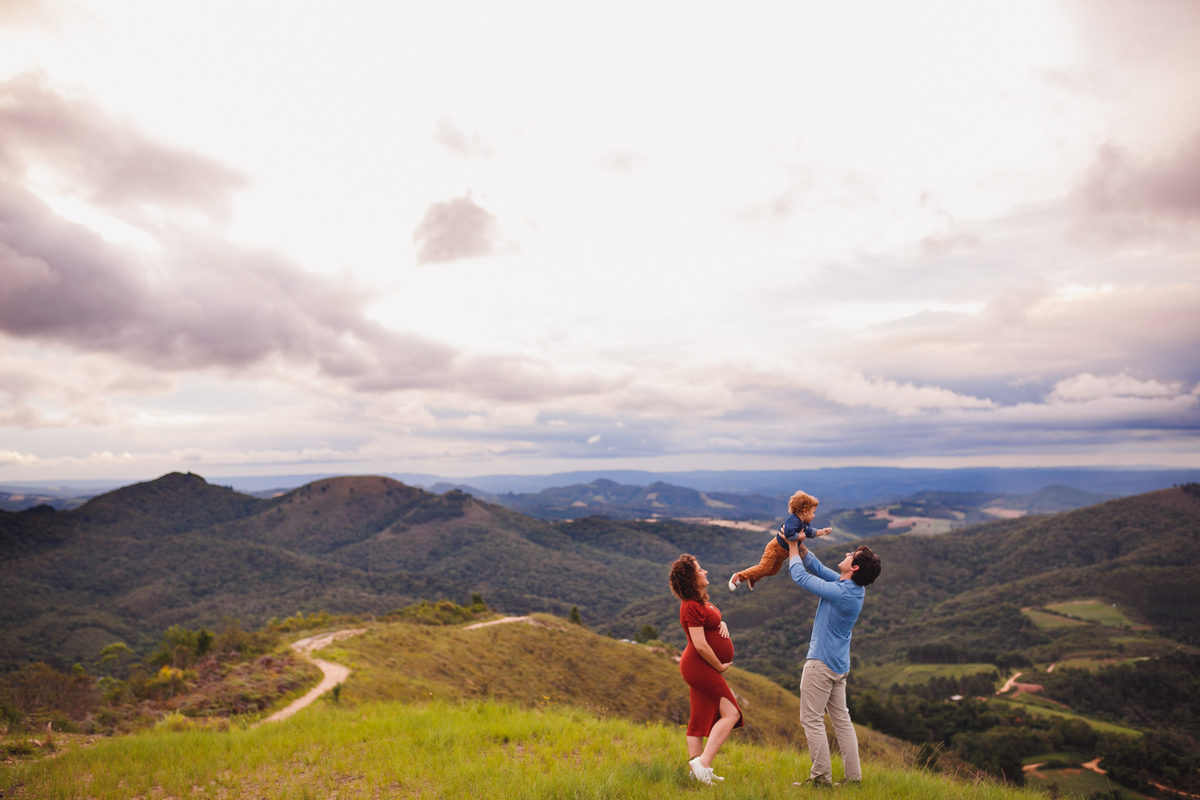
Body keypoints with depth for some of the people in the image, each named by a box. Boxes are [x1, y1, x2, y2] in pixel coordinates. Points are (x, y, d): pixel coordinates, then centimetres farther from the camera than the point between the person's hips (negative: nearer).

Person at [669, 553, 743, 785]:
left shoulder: (699, 600, 10)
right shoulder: (691, 607, -22)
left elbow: (712, 621, 25)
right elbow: (700, 645, -25)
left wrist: (722, 624, 2)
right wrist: (720, 666, -13)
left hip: (701, 668, 10)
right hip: (700, 666, -10)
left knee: (701, 718, 11)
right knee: (731, 713, -9)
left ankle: (696, 769, 16)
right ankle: (703, 762, -14)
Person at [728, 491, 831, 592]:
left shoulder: (804, 524, 2)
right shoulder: (793, 521, -31)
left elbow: (809, 533, 22)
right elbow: (789, 534, -49)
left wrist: (822, 532, 14)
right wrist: (799, 537, -33)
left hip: (782, 553, 10)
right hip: (775, 548, -10)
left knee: (773, 570, 20)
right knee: (762, 568, -12)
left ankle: (752, 579, 36)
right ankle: (739, 577, 2)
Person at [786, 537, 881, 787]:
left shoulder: (839, 593, -24)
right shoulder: (854, 588, 3)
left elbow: (800, 575, -14)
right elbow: (818, 568, 14)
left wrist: (793, 547, 0)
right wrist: (801, 545, 6)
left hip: (822, 662, -9)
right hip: (839, 664, 9)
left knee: (811, 719, 0)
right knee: (841, 718, 15)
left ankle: (821, 777, 4)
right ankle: (854, 776, 20)